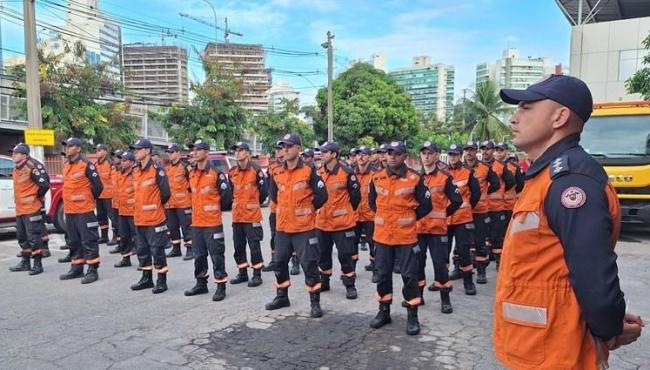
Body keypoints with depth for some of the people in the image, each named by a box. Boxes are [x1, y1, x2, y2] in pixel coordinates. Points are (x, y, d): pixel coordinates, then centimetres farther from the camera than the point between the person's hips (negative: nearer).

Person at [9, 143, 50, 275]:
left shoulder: (33, 167, -15)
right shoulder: (16, 169, 13)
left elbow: (45, 185, -18)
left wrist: (36, 197, -5)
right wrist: (20, 200, 19)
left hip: (31, 209, -10)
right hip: (19, 209, 10)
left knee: (33, 237, -6)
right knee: (22, 237, 17)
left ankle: (37, 264, 1)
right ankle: (25, 263, 29)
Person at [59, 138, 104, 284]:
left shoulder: (86, 165, -11)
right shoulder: (66, 165, 13)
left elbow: (98, 186, -11)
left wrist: (89, 199, -1)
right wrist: (69, 201, 19)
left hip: (84, 210, -8)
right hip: (69, 210, 8)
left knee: (89, 241, -3)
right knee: (73, 241, 15)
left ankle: (92, 271, 2)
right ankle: (76, 269, 26)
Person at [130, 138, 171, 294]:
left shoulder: (157, 169, -12)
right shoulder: (136, 171, 11)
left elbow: (166, 193, -11)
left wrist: (155, 206, 2)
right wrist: (142, 207, 15)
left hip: (155, 219, -8)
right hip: (139, 219, 8)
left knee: (157, 250, -2)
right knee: (142, 250, 16)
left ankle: (161, 281, 8)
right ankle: (147, 279, 29)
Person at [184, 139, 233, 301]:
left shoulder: (216, 173, -12)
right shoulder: (192, 174, 10)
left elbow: (227, 195, -10)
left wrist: (216, 209, 2)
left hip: (212, 222, -7)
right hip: (196, 222, 7)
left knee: (216, 255, -2)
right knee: (199, 255, 15)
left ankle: (221, 287, 7)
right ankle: (201, 284, 29)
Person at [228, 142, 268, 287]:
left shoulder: (256, 170, -11)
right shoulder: (232, 172, 7)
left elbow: (264, 191, -5)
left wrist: (254, 204, 5)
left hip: (252, 216, -6)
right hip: (237, 216, 7)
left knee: (254, 246, -1)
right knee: (238, 246, 13)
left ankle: (257, 275, 10)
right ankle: (242, 273, 26)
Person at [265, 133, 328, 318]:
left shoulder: (308, 171, -10)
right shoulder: (277, 173, 5)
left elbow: (322, 195, -10)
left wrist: (308, 210, 0)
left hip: (304, 228, -6)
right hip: (282, 227, 6)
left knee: (309, 265, -1)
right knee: (280, 263, 15)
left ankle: (315, 303, 10)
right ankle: (282, 297, 34)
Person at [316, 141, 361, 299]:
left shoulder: (347, 172, -13)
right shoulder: (319, 172, 3)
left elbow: (356, 195, -5)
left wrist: (347, 211, 5)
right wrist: (319, 208, 15)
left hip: (342, 222, -6)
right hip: (322, 221, 6)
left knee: (346, 254, 1)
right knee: (323, 253, 16)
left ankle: (350, 285, 12)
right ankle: (324, 282, 32)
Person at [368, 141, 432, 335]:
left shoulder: (415, 179, -8)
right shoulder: (377, 178, 2)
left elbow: (425, 206, -1)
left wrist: (409, 218, 5)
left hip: (406, 236, -3)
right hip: (382, 236, 4)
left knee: (409, 275, 2)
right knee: (383, 274, 12)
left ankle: (412, 316, 16)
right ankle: (384, 312, 28)